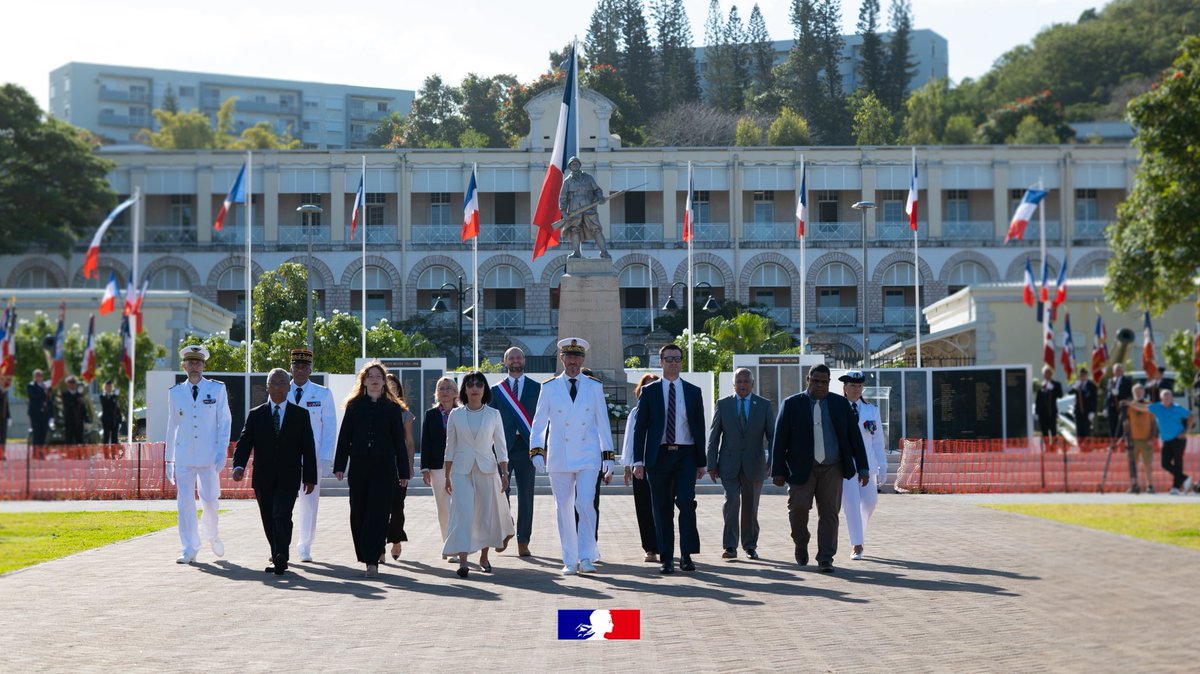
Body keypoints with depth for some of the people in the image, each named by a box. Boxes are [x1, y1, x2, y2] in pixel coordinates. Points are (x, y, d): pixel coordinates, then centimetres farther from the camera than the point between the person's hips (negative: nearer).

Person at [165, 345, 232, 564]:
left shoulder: (217, 389, 3)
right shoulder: (175, 392, 8)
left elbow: (224, 421, 2)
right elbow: (172, 427, 13)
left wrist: (222, 452, -8)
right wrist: (169, 459, 14)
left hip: (209, 455, -1)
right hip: (183, 457, 1)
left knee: (210, 499, 2)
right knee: (185, 503, -3)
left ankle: (210, 533, 33)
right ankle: (189, 550, 5)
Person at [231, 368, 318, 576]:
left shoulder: (301, 414, 5)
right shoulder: (255, 415, 7)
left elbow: (308, 448, 6)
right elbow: (244, 443, -1)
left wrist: (310, 478, 3)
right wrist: (238, 466, -19)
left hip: (288, 478, -2)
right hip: (263, 479, 3)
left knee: (282, 516, -18)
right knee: (269, 521, 10)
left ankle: (281, 558, -26)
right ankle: (278, 558, 24)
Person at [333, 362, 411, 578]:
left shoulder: (393, 408, 7)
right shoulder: (354, 406, 8)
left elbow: (399, 441, 7)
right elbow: (344, 437, 6)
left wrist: (403, 472, 4)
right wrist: (339, 466, -3)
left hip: (384, 467, -1)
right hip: (359, 466, 1)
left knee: (378, 512, -7)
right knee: (358, 513, 4)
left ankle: (372, 560, -7)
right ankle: (368, 556, 19)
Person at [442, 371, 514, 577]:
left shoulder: (493, 414, 3)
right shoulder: (456, 415, 4)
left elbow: (500, 446, 4)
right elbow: (450, 447, 8)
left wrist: (504, 473, -4)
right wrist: (447, 476, 6)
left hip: (487, 469, 1)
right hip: (462, 471, -1)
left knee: (488, 514, 7)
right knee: (463, 513, -11)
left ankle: (484, 557, 25)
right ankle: (462, 562, -16)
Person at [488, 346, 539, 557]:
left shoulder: (536, 388, 9)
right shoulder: (496, 390, 11)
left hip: (525, 446, 0)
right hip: (503, 447, 1)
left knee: (525, 495, 1)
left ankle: (523, 542, 7)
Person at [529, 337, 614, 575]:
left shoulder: (594, 387, 6)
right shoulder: (549, 388, 5)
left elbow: (603, 422, 8)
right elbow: (539, 423, 6)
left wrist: (608, 455, 5)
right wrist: (537, 451, -6)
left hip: (588, 457, -1)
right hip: (559, 458, 1)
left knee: (586, 505, -13)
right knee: (564, 509, 4)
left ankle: (586, 558, -6)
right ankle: (570, 561, 11)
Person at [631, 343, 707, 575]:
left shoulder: (693, 392, 10)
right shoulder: (649, 392, 6)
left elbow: (700, 427, 11)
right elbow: (640, 427, 3)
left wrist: (701, 462, 7)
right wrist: (638, 460, -6)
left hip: (685, 455, 0)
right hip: (659, 456, 0)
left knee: (686, 503, -13)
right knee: (662, 509, 2)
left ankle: (686, 555, -3)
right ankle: (666, 558, 8)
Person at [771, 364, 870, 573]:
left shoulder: (841, 404, 7)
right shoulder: (791, 404, 2)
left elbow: (854, 436, 8)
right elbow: (780, 439, 1)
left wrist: (863, 468, 3)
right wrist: (778, 471, -4)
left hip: (832, 469, 1)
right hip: (801, 468, -1)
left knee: (829, 513, -2)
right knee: (798, 508, -10)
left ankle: (825, 559, 3)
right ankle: (801, 544, 18)